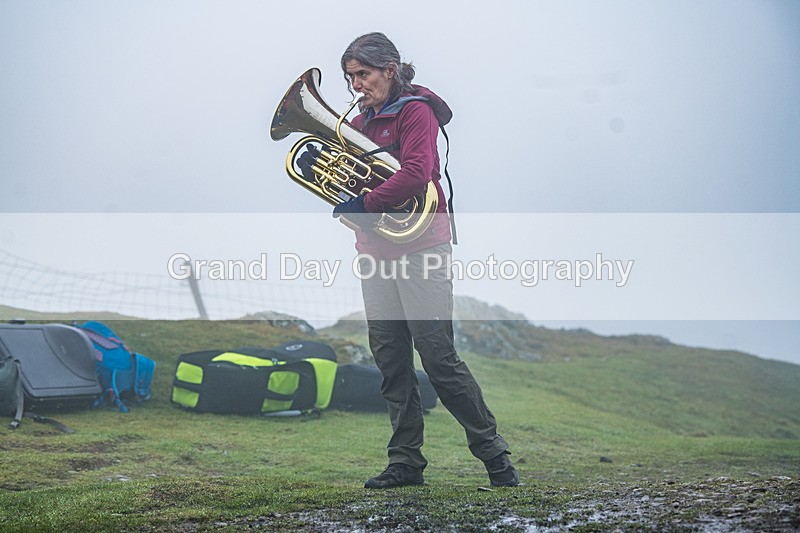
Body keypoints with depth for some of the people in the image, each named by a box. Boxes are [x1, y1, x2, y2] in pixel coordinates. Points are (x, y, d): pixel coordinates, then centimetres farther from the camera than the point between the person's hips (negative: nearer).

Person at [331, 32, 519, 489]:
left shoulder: (415, 111, -6)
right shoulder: (360, 122, 18)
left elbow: (416, 173, -21)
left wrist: (363, 205, -19)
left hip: (419, 248, -7)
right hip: (375, 251, 7)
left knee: (438, 356, -7)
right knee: (390, 358, 6)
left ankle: (494, 453, 5)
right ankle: (406, 461, 13)